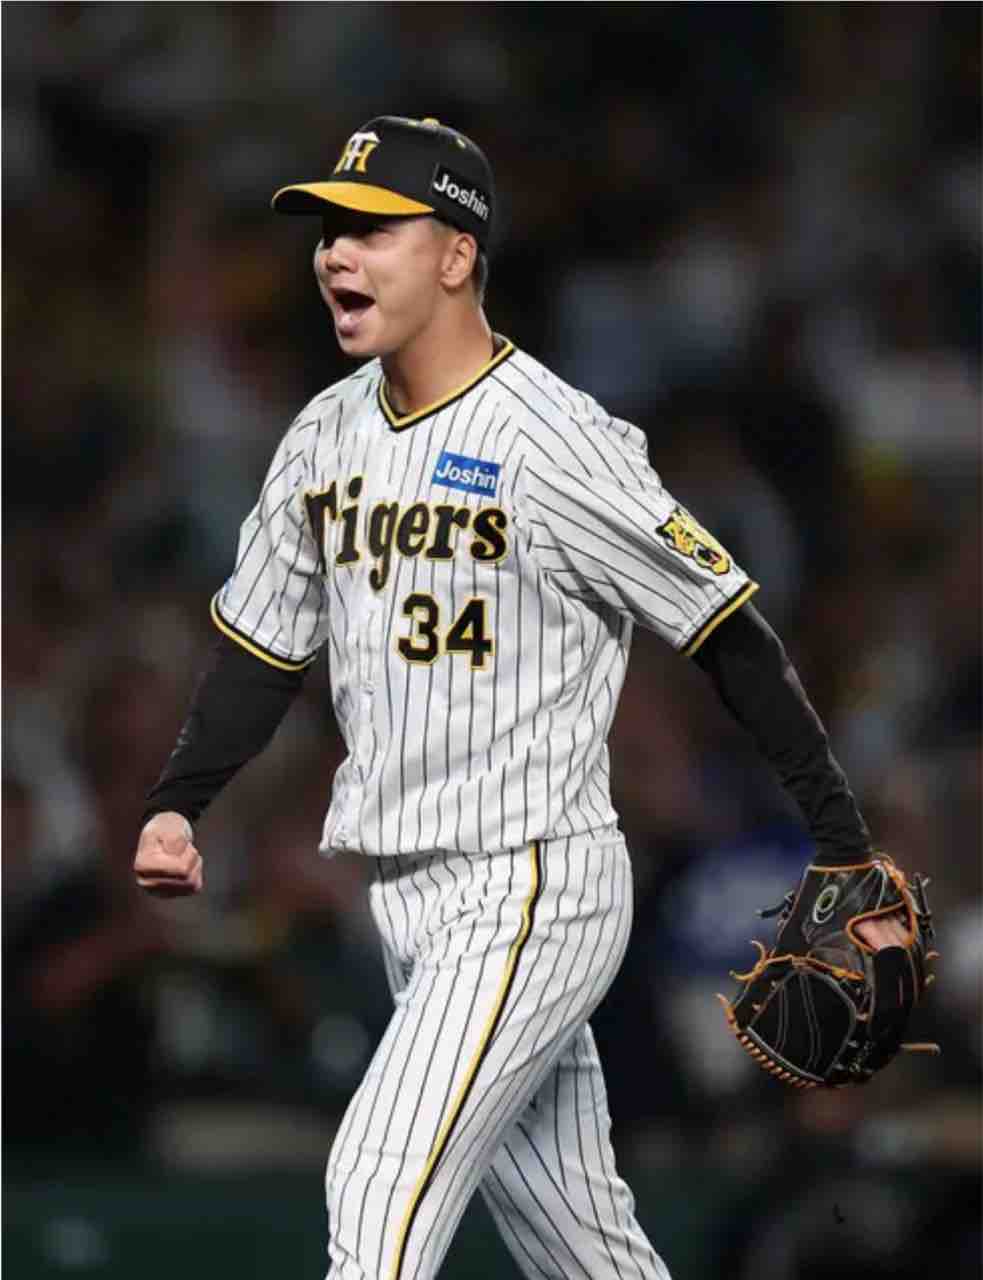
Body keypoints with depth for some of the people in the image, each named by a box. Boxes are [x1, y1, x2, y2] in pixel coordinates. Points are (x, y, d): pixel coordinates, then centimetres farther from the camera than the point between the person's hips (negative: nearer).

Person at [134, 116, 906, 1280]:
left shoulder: (557, 444, -15)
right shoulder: (326, 437, 8)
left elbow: (729, 635, -10)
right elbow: (260, 646, 15)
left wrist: (843, 847, -9)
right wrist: (175, 805, -2)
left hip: (533, 892, -7)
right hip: (407, 902, 7)